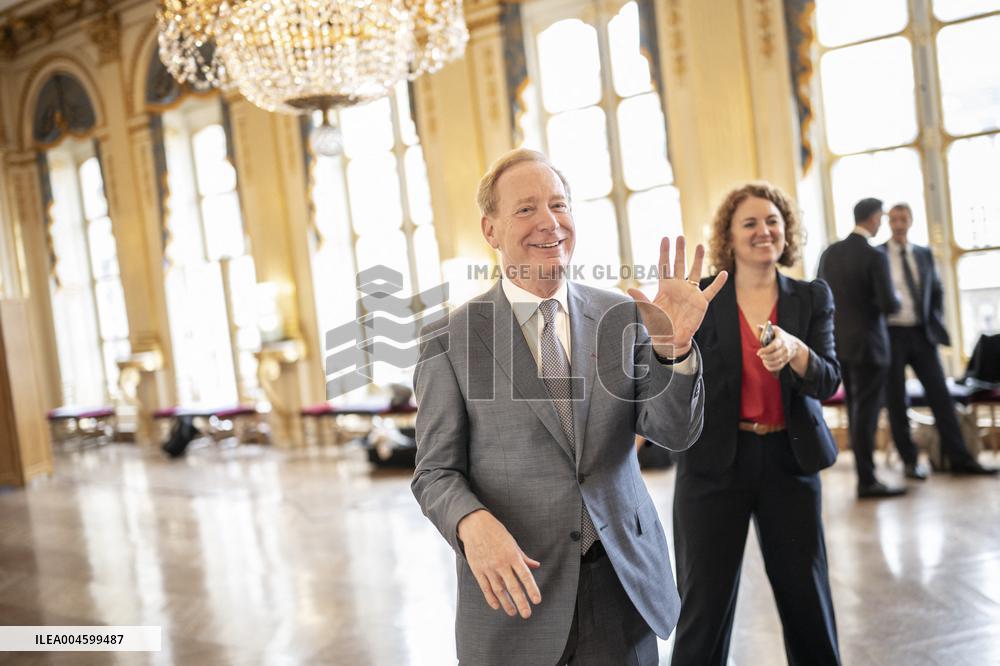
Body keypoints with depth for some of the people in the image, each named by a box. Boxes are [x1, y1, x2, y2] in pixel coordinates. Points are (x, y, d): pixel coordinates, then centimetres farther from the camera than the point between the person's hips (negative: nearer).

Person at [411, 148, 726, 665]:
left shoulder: (622, 317, 0)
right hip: (515, 588, -2)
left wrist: (674, 347, -24)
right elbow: (435, 472, -4)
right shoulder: (450, 340, -7)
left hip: (624, 583, 3)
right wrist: (473, 524, -24)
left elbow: (674, 434, -6)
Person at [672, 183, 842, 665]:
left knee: (806, 591, 13)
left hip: (789, 460, 2)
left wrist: (794, 350, -25)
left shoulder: (812, 298, 3)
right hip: (713, 462, -2)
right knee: (705, 599, 3)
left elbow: (828, 382, -8)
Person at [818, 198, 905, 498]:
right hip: (867, 343, -6)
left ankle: (863, 470, 26)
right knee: (867, 411, 0)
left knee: (855, 409, 17)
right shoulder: (875, 256, -15)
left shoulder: (830, 252, 3)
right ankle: (867, 481, 5)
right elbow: (889, 305, -18)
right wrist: (895, 301, 3)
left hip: (838, 341, 6)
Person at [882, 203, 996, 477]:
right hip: (891, 335, -3)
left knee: (940, 395, 1)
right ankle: (910, 461, 12)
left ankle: (959, 458, 6)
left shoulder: (924, 254, 10)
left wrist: (936, 321, 6)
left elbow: (936, 290, 18)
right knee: (896, 401, 3)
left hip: (922, 334, 3)